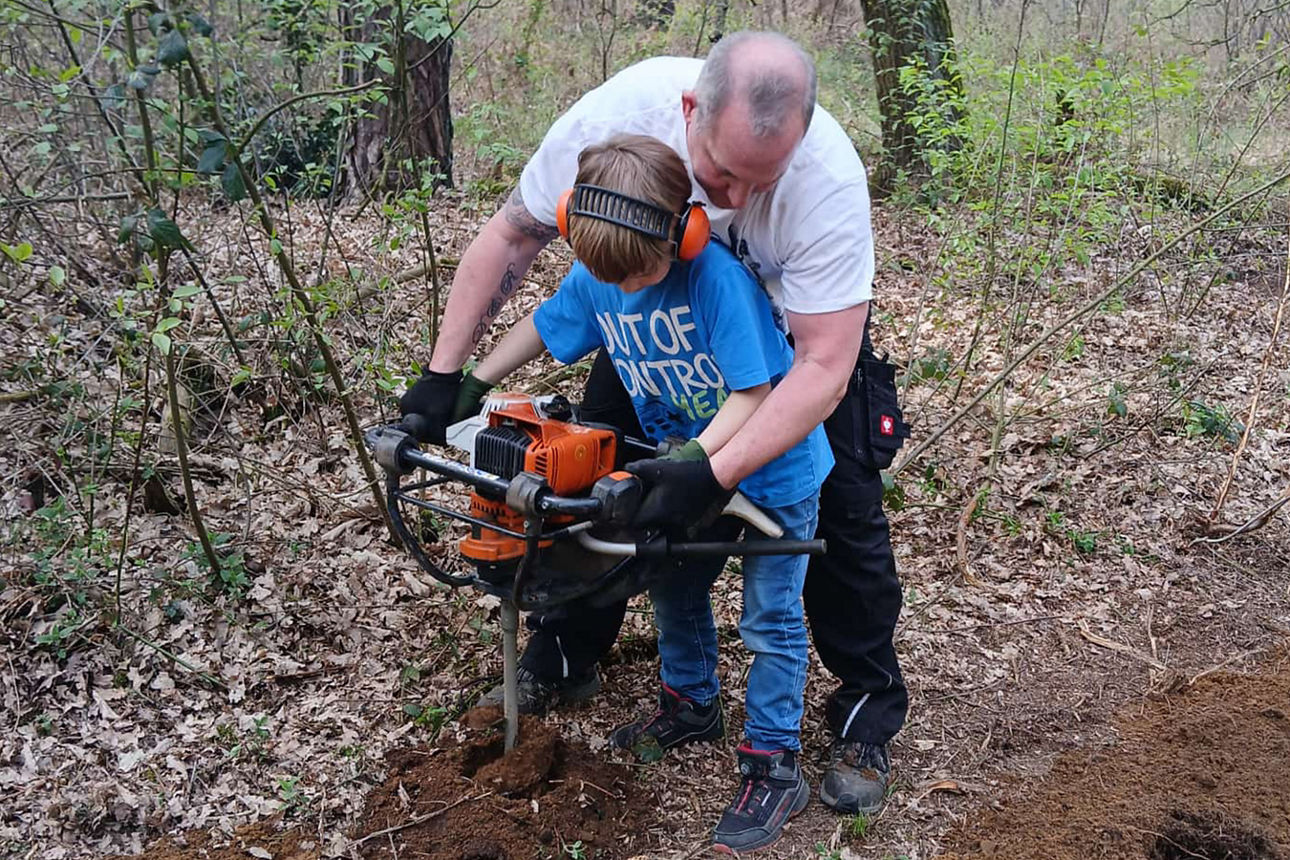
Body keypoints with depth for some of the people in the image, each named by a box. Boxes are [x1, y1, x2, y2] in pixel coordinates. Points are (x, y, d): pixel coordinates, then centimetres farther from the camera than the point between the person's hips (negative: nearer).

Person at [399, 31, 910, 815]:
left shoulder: (829, 180, -40)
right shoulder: (621, 112, -35)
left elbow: (823, 366, -38)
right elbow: (511, 239, -20)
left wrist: (715, 474, -48)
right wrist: (444, 374, -21)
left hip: (805, 320, -2)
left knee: (844, 509, -7)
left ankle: (868, 718, 12)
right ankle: (562, 665, 21)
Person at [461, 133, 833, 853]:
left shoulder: (717, 275, -33)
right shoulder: (594, 277, -12)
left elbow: (753, 395, -31)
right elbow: (542, 328, 8)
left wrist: (692, 458, -38)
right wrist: (473, 385, 7)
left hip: (773, 469, -7)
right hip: (689, 465, 7)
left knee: (772, 619, 2)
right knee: (674, 590, 21)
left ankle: (774, 767, 13)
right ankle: (692, 706, 44)